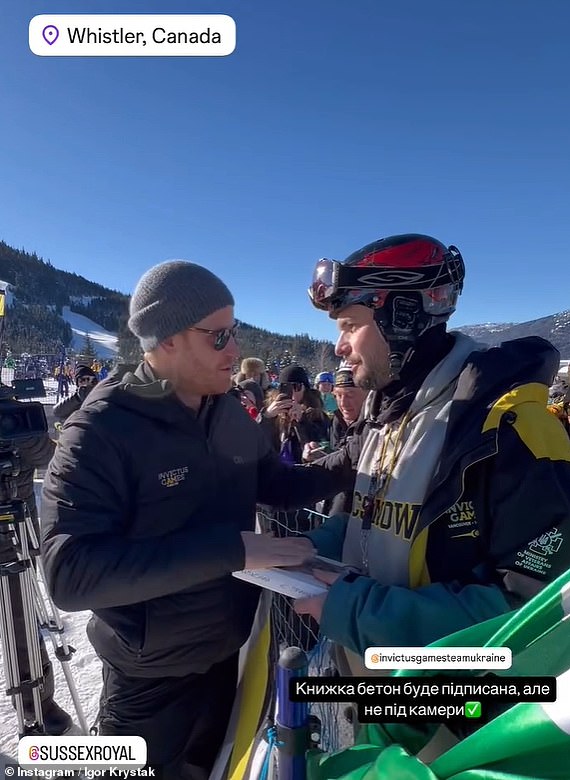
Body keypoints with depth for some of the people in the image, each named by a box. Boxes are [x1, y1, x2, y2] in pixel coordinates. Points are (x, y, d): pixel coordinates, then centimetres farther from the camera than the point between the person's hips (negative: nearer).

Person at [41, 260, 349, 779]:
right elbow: (70, 572, -34)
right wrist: (230, 548, -40)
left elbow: (273, 483, 6)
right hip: (153, 681, -6)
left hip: (231, 656, 6)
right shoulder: (102, 430, -25)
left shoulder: (230, 412, -5)